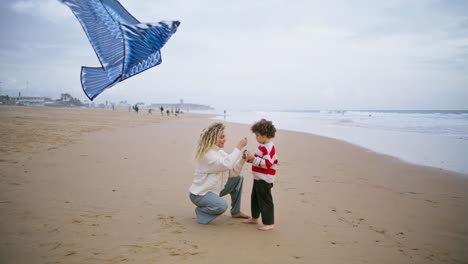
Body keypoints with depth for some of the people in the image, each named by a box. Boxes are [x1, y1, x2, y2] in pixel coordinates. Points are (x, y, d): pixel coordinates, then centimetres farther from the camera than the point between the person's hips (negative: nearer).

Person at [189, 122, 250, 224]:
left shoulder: (219, 151, 6)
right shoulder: (207, 154, -23)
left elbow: (232, 172, 1)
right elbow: (226, 164, -36)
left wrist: (242, 159, -15)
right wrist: (239, 147, -29)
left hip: (214, 189, 10)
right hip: (199, 194, -10)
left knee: (238, 178, 7)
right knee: (222, 205, -35)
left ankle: (235, 212, 15)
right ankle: (201, 211, -4)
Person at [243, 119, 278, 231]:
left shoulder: (269, 148, -21)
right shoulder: (263, 146, 11)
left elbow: (267, 163, -27)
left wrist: (254, 158, -27)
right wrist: (250, 157, 7)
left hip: (264, 180, -11)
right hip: (258, 178, 11)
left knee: (265, 200, -3)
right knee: (255, 198, 22)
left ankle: (269, 223, 7)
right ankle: (255, 218, 38)